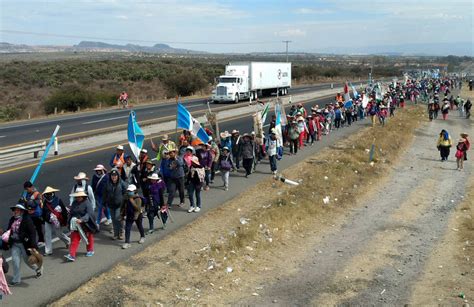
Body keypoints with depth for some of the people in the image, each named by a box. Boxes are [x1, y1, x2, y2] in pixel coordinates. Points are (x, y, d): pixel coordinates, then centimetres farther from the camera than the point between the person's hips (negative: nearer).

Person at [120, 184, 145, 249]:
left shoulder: (138, 199, -21)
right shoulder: (126, 199, -4)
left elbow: (138, 208, -33)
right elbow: (124, 207, 10)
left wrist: (132, 201, -36)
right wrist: (123, 215, 11)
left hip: (137, 216, -4)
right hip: (129, 216, 4)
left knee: (140, 227, 18)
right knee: (127, 229, -5)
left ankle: (142, 237, 45)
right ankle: (127, 242, -1)